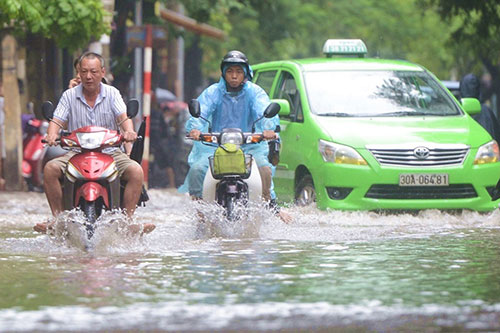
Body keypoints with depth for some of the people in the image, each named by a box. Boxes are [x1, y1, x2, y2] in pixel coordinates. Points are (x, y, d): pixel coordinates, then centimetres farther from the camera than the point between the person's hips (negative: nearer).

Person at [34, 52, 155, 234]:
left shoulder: (112, 93, 6)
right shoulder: (70, 96, 7)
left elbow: (123, 118, -8)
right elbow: (57, 121, -1)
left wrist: (129, 131, -31)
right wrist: (52, 134, -25)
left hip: (110, 151, 0)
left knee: (136, 171, -26)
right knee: (50, 169, -26)